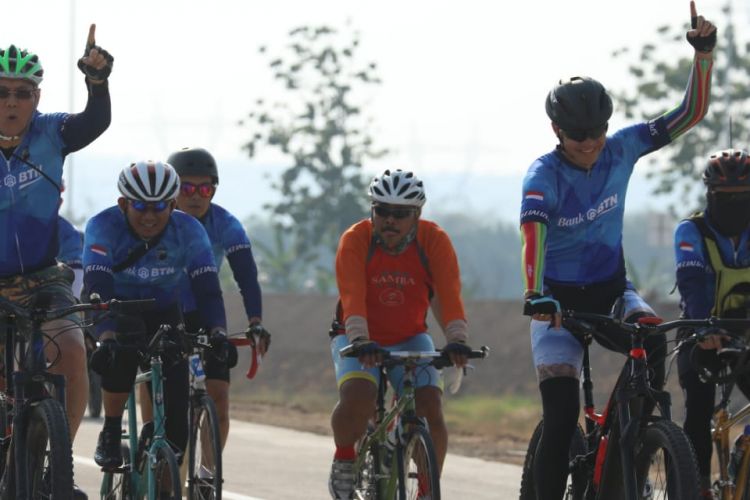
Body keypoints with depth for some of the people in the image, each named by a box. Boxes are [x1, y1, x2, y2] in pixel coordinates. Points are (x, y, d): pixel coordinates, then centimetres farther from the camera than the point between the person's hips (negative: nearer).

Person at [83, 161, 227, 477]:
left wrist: (218, 331, -50)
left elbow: (206, 285, -31)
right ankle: (110, 434, -15)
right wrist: (106, 337, -57)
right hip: (117, 311, -2)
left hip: (164, 313, 2)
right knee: (121, 355, -37)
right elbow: (97, 286, -41)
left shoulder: (188, 231, -23)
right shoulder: (104, 226, -29)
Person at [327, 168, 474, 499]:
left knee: (430, 407, -19)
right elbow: (352, 297, -31)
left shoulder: (434, 241, -16)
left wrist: (457, 340, -41)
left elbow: (449, 295, -25)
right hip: (359, 339, -2)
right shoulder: (355, 240, -20)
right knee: (357, 397, -29)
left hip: (410, 339, 2)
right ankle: (343, 463, -3)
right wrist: (361, 341, -46)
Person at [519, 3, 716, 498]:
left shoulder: (620, 150, -8)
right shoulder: (544, 175, -19)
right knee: (561, 418, -12)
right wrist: (535, 296, -52)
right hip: (559, 300, -3)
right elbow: (533, 235, -35)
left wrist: (704, 52, -22)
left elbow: (691, 113, -7)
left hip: (611, 291, 3)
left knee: (652, 338, -31)